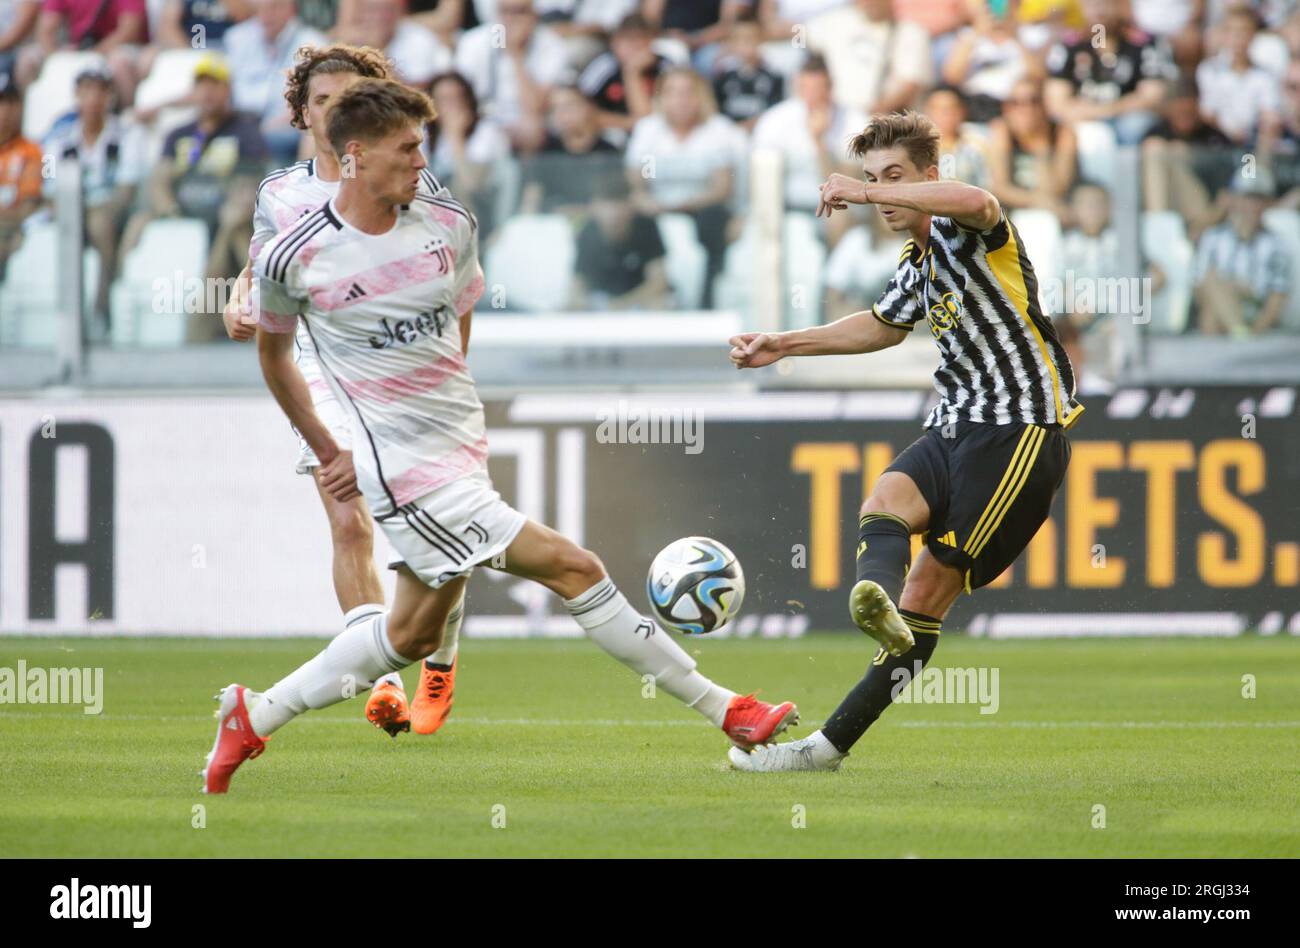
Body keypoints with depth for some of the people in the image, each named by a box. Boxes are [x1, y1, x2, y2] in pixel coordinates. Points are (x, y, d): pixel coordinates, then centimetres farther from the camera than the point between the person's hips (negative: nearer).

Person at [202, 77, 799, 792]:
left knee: (412, 633, 16)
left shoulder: (450, 226, 2)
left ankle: (255, 716, 29)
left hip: (463, 454, 6)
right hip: (410, 472, -6)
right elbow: (273, 351, 10)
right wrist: (326, 450, 12)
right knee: (570, 568, -11)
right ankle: (718, 707, -4)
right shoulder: (295, 258, -9)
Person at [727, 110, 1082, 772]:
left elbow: (978, 203, -33)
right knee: (888, 499, -24)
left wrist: (868, 193, -36)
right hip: (956, 424, 8)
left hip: (1021, 428, -8)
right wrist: (783, 345, 33)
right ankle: (878, 597, -49)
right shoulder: (916, 267, 18)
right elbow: (881, 326, 35)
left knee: (931, 587, -8)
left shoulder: (961, 232, -9)